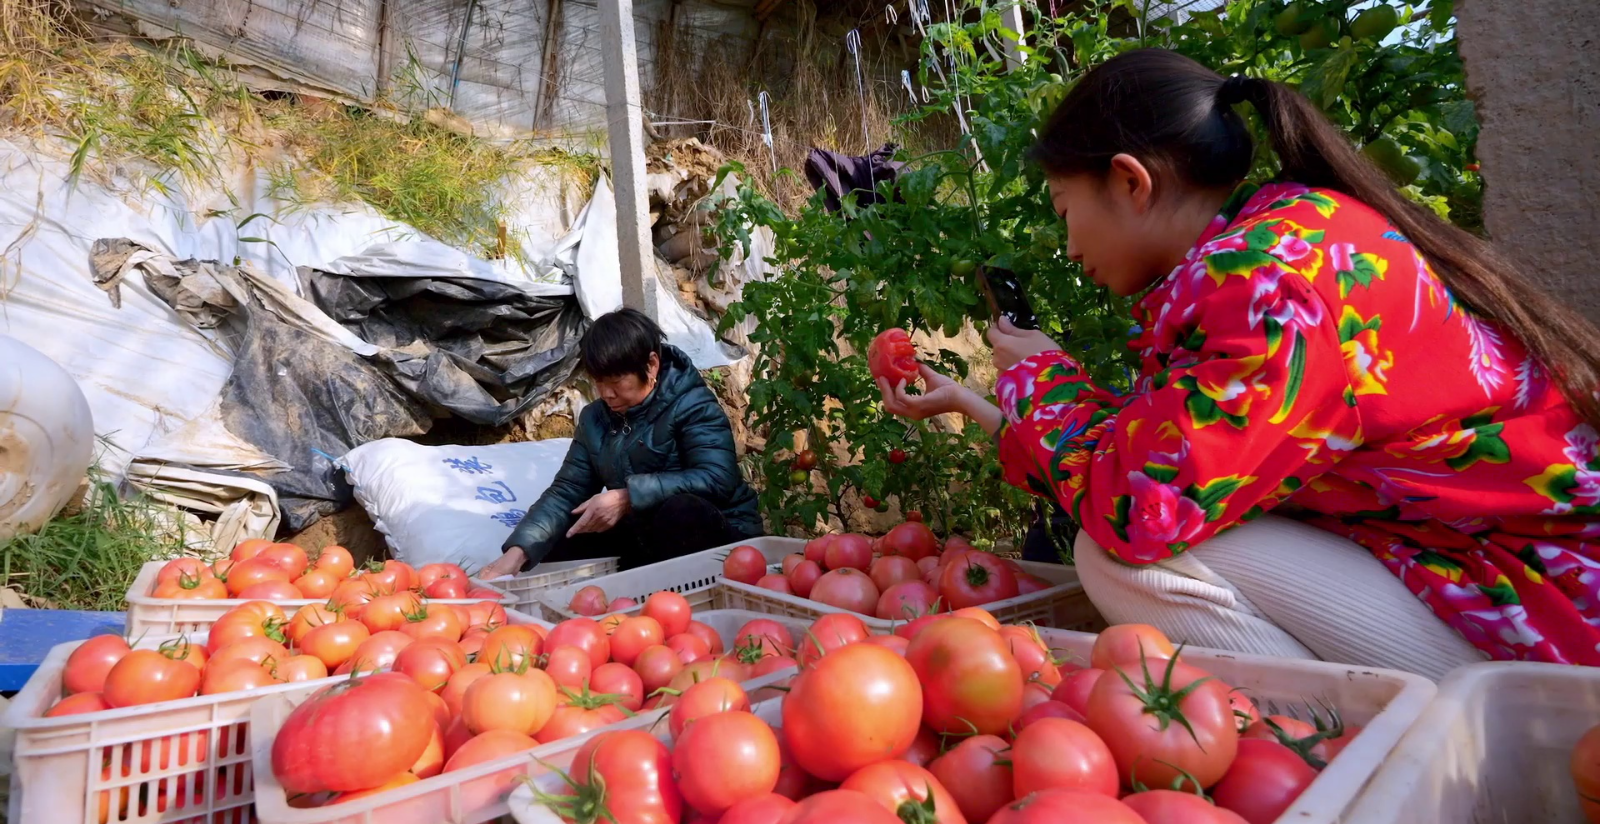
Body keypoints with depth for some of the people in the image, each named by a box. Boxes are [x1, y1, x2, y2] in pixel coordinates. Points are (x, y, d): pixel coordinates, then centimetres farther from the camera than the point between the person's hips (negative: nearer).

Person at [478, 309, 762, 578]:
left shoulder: (692, 405, -15)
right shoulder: (595, 418, 4)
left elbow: (717, 479, -29)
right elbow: (566, 490, -1)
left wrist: (627, 498, -32)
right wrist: (518, 551, -16)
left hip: (712, 533, -6)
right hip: (642, 535, 6)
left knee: (680, 510, -36)